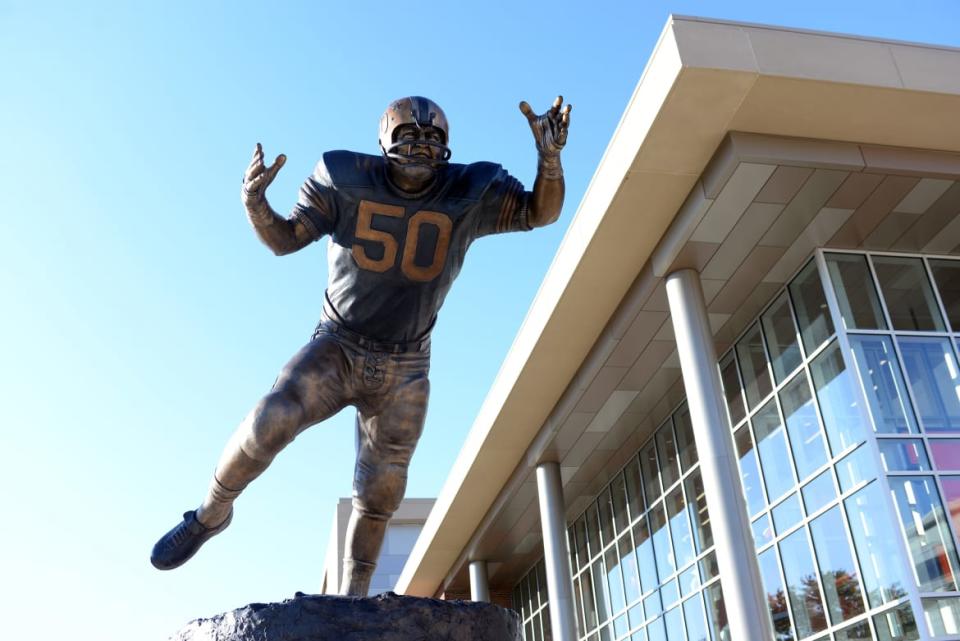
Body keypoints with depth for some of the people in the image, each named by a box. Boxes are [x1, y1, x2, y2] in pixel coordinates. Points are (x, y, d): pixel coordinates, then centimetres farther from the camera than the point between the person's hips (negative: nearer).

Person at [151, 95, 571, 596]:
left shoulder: (468, 194, -6)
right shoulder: (347, 180, -8)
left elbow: (540, 213, -7)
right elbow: (284, 240, -6)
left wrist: (549, 157, -25)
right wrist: (254, 203, -27)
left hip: (403, 370, 2)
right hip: (337, 346, -1)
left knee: (379, 495, 6)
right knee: (269, 423, -24)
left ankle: (351, 601, 24)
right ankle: (211, 514, 5)